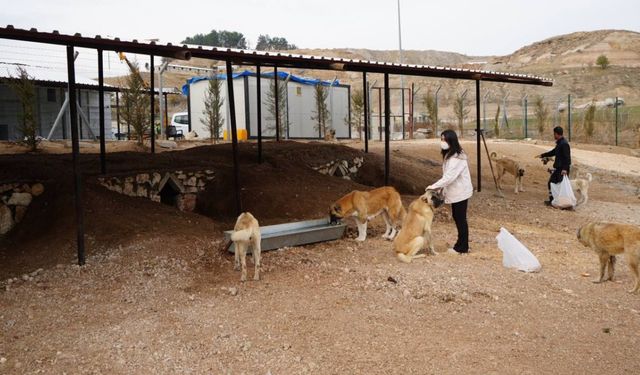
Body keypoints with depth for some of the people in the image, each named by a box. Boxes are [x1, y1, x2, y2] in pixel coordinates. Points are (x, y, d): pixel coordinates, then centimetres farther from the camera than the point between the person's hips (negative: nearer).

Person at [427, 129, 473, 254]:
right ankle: (461, 244, 27)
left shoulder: (457, 158, -24)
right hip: (455, 192, 9)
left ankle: (462, 247, 11)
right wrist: (442, 188, 8)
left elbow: (449, 177, -29)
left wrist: (434, 186, -26)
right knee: (457, 217, 16)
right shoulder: (449, 155, 8)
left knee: (460, 218, 0)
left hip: (460, 192, -9)